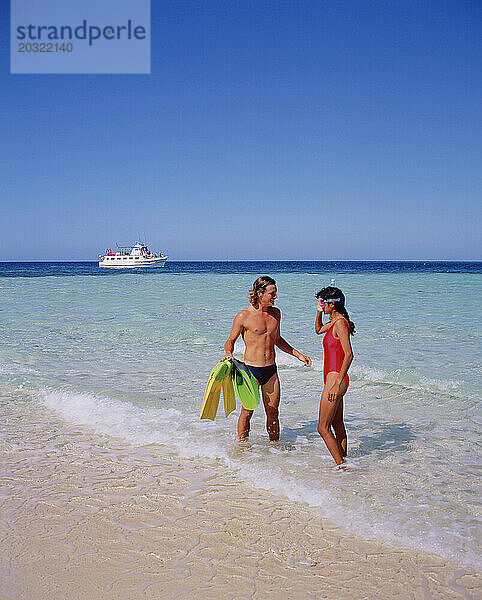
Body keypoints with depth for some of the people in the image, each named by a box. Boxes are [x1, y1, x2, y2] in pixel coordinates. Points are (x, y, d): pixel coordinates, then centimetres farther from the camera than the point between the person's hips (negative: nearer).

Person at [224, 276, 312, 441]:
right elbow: (230, 341, 1)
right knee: (247, 412, 2)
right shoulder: (244, 316, -9)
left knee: (273, 411, 10)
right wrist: (228, 353, -21)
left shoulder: (275, 313, 9)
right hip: (251, 370, -5)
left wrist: (298, 355, 21)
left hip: (271, 370, 5)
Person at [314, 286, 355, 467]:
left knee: (323, 427, -5)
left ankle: (342, 466, 0)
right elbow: (318, 330, 33)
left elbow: (348, 355, -24)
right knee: (337, 424, 17)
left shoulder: (340, 323, -16)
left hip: (335, 378, -10)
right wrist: (319, 312, 15)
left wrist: (338, 383, -26)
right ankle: (343, 461, 27)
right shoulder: (335, 321, 12)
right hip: (334, 379, 10)